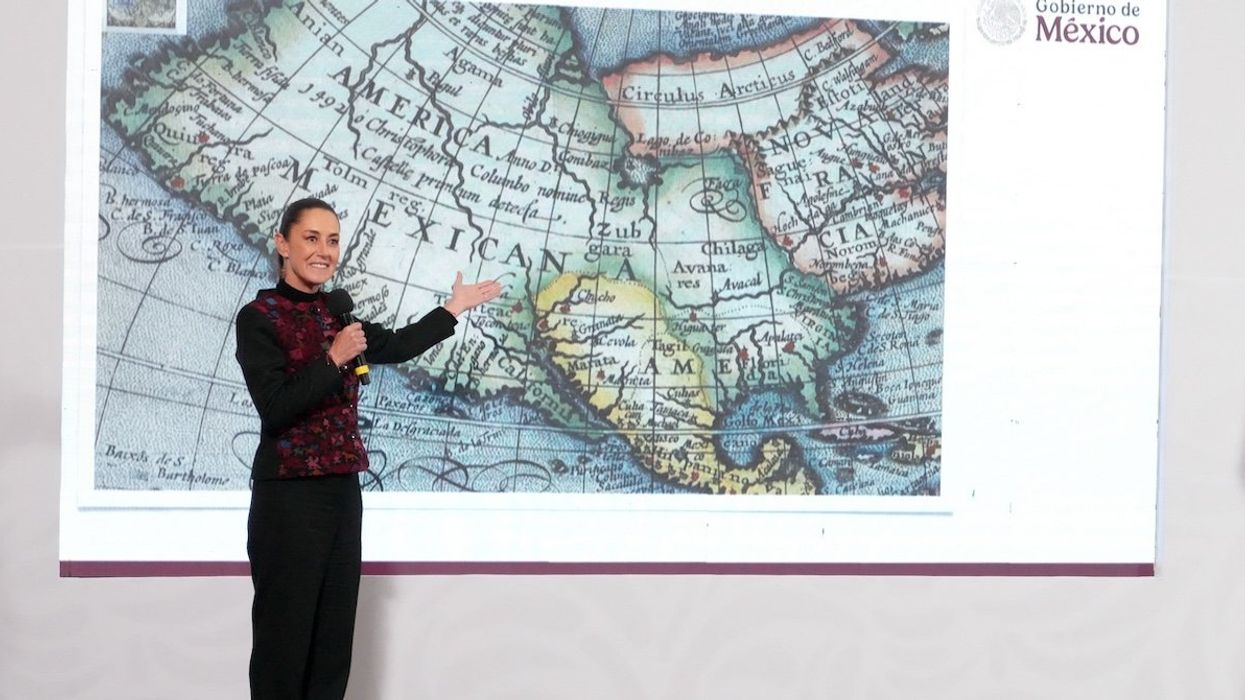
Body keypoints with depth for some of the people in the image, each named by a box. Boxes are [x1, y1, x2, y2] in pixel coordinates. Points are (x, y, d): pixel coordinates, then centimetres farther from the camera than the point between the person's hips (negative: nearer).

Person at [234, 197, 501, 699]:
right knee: (285, 640, -2)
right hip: (288, 496, -7)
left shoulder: (334, 314, 11)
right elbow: (274, 407, -18)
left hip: (342, 491, 7)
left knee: (333, 640, 10)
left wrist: (454, 308, 33)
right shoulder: (259, 317, -8)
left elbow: (396, 347, 27)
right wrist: (334, 360, -15)